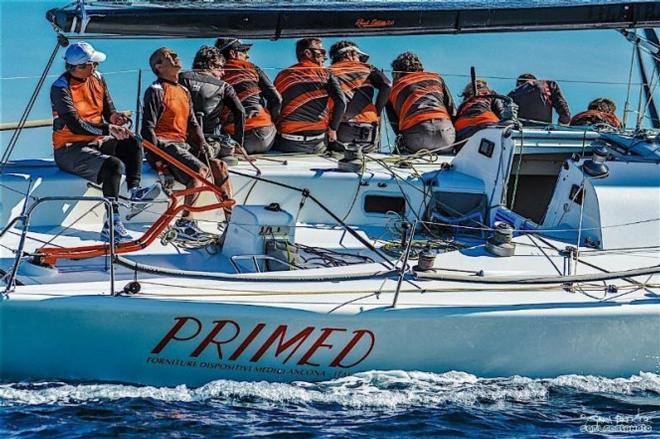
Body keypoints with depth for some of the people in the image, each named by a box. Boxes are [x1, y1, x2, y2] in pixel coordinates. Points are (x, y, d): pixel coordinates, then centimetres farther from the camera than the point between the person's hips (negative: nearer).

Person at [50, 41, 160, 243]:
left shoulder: (97, 79, 8)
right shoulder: (61, 88, -14)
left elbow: (108, 110, 9)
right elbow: (75, 125, -25)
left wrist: (114, 117, -17)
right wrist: (108, 129, -37)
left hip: (97, 142, 7)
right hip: (70, 149, -7)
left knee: (132, 143, -18)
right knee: (113, 165, -31)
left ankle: (134, 190, -20)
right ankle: (111, 225, -33)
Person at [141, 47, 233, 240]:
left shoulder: (184, 92, 21)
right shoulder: (156, 91, -4)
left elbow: (193, 124, 22)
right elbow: (148, 127, -10)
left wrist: (202, 145, 5)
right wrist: (157, 158, -18)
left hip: (182, 144, 8)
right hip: (163, 144, -8)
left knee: (218, 165, -9)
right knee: (201, 169, -27)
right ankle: (184, 222, -28)